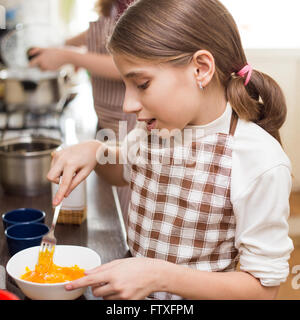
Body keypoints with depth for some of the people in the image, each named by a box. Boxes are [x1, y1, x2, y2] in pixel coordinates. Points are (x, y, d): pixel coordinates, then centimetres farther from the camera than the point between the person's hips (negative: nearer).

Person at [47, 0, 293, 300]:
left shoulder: (261, 161, -27)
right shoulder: (152, 128, -9)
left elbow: (264, 285, -20)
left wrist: (160, 276, -30)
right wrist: (94, 152, -10)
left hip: (196, 294, -4)